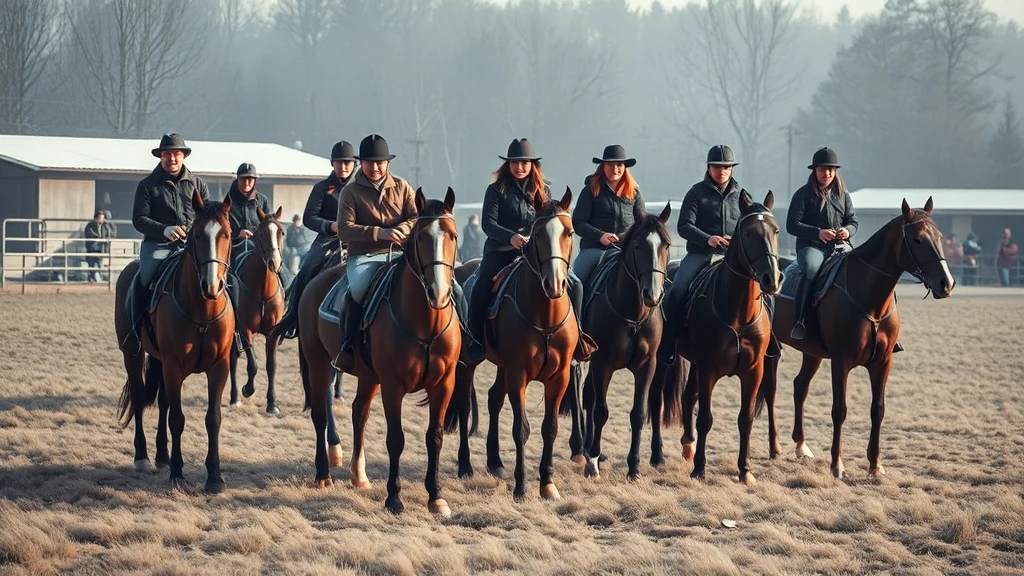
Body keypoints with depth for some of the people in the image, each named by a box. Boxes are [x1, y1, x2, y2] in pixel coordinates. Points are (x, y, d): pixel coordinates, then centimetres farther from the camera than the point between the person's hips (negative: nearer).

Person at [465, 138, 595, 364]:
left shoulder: (543, 191, 14)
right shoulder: (496, 190, 5)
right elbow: (488, 223, -6)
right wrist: (511, 237, -22)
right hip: (501, 250, -3)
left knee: (574, 284, -14)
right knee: (481, 288, -29)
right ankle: (475, 342, -22)